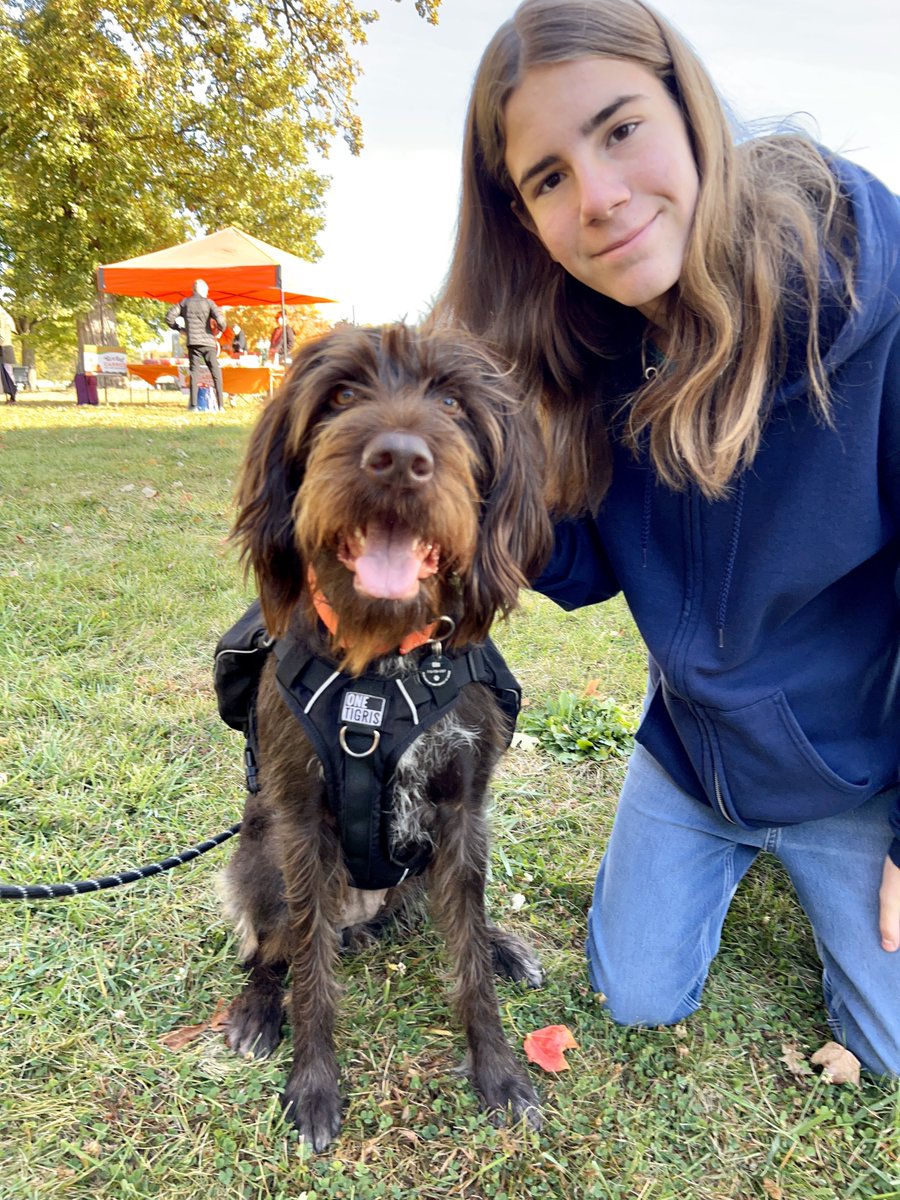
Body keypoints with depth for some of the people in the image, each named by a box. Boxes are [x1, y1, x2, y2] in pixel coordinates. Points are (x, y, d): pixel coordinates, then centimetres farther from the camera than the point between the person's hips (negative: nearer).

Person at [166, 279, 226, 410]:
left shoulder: (185, 302, 8)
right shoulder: (208, 302, 0)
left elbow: (169, 317, 4)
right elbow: (220, 319, -14)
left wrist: (180, 328, 17)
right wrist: (220, 329, 6)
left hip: (192, 342, 2)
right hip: (208, 341, -2)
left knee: (194, 372, 5)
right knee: (216, 372, 4)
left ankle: (193, 404, -4)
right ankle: (220, 404, -1)